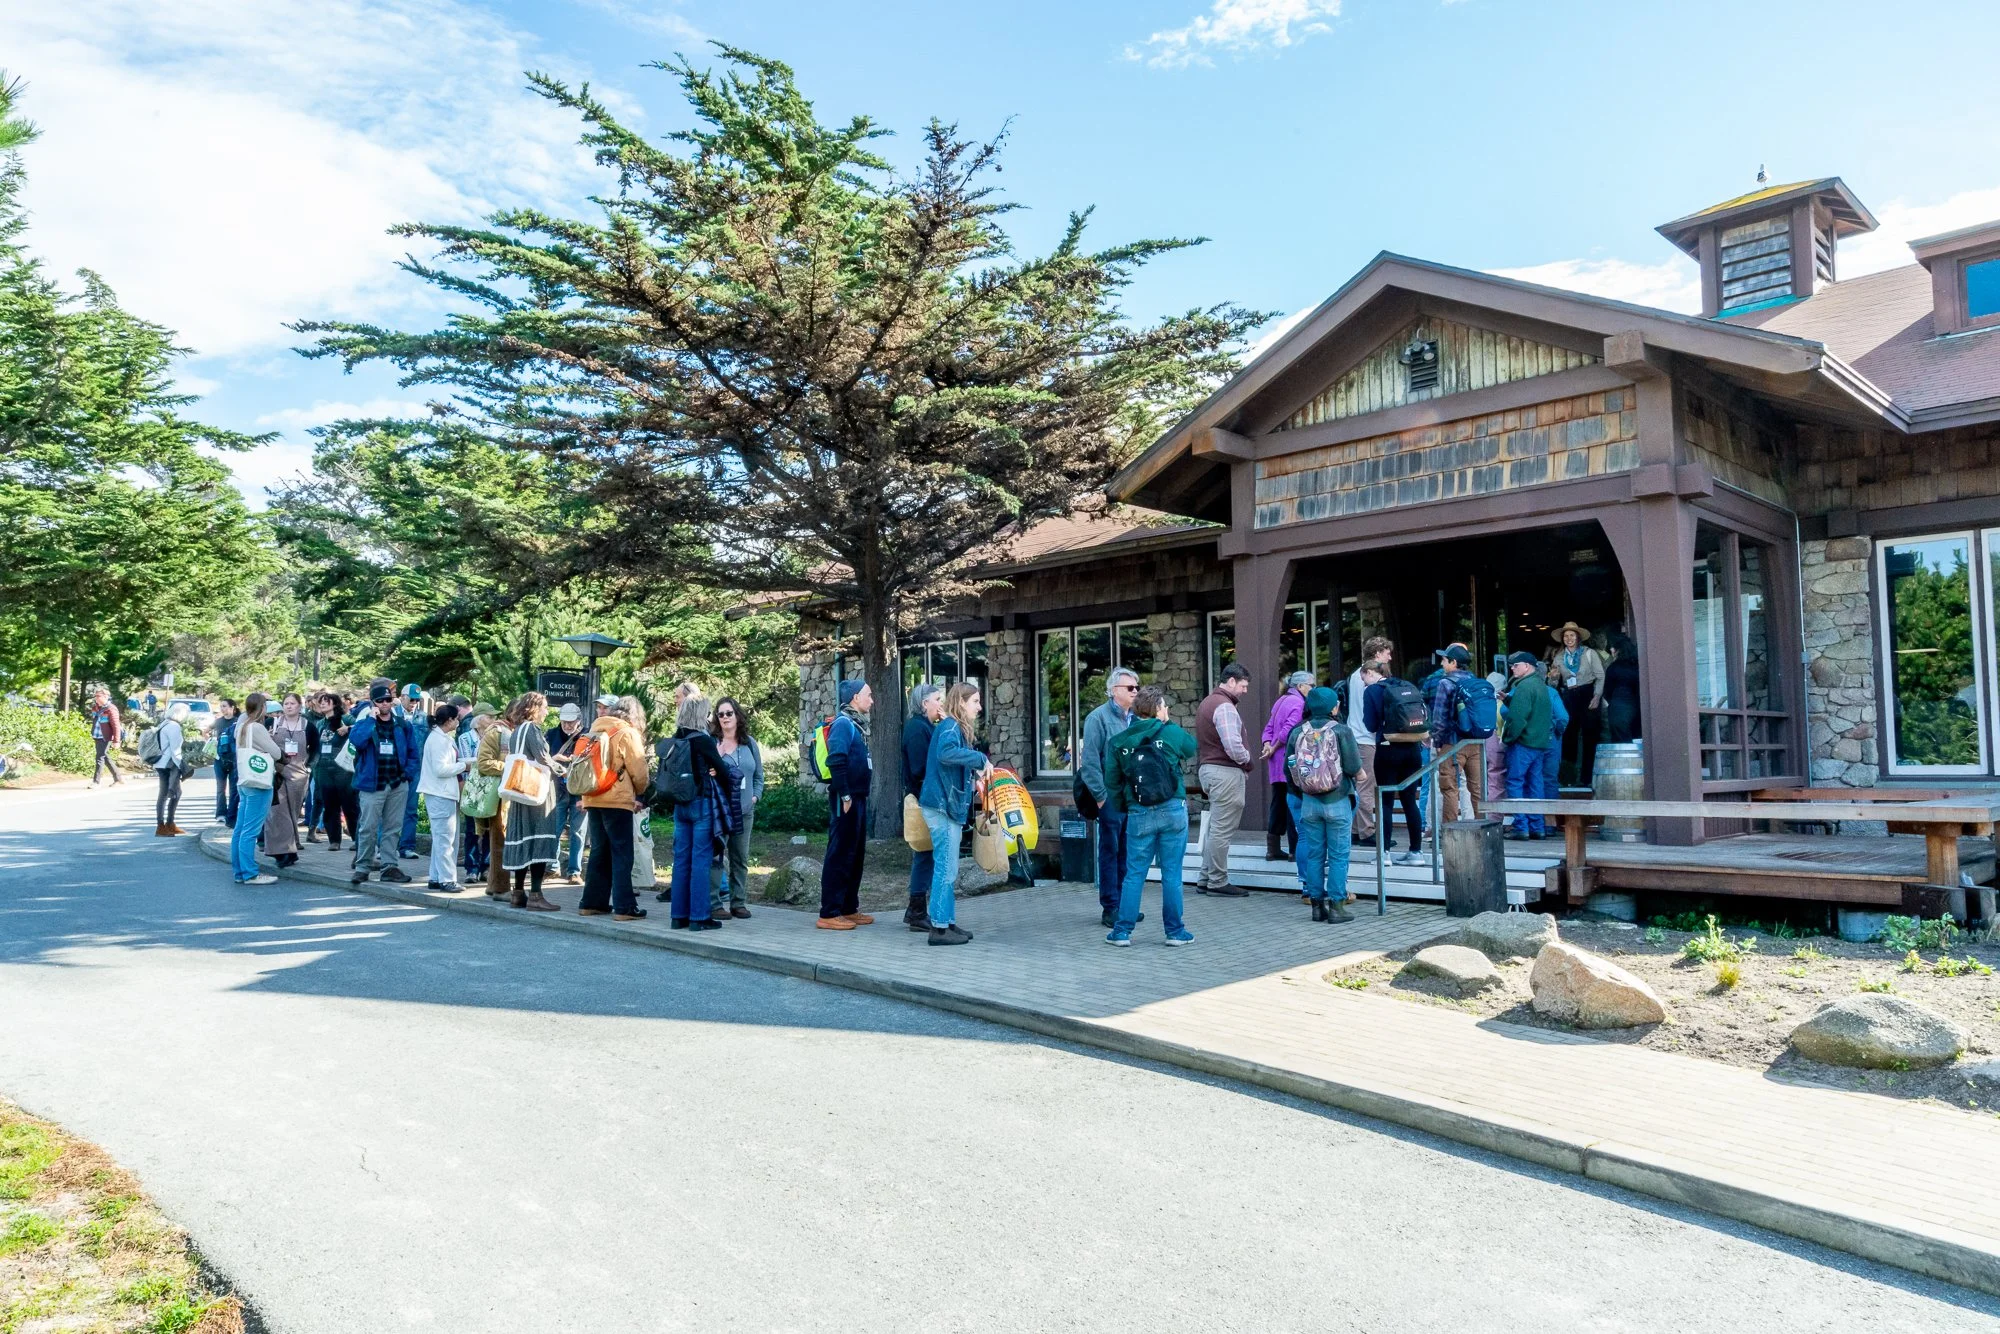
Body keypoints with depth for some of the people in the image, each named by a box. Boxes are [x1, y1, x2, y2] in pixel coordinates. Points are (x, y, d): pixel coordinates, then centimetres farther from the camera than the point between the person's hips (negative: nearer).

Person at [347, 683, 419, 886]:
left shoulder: (403, 725, 9)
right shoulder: (365, 723, 2)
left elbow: (414, 753, 11)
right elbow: (356, 740, -21)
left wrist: (409, 774, -3)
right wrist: (371, 718, -15)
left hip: (398, 785, 3)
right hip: (372, 784, -3)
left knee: (392, 828, 6)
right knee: (368, 827, -3)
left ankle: (389, 866, 11)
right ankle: (362, 867, 7)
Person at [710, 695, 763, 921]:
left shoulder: (749, 743, 12)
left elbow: (759, 774, 17)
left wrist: (755, 796, 6)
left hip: (744, 810, 4)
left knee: (741, 858, 9)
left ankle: (739, 902, 16)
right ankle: (714, 904, 1)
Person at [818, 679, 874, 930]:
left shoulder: (856, 724, 17)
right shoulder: (843, 723, -13)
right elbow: (836, 761, -22)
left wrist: (859, 796, 16)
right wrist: (844, 796, -22)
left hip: (858, 798, 10)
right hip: (846, 799, -10)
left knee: (856, 855, 14)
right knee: (840, 855, -8)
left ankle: (849, 909, 21)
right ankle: (829, 914, -4)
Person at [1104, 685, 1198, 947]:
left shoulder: (1119, 742, 2)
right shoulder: (1171, 733, -4)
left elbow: (1114, 781, 6)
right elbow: (1193, 748, 16)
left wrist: (1122, 810, 18)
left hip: (1139, 815, 2)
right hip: (1173, 810, -1)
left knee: (1134, 874, 8)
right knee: (1172, 873, 6)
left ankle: (1122, 931, 9)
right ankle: (1175, 931, 13)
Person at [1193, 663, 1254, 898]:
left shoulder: (1207, 702, 18)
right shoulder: (1225, 707, -15)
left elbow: (1198, 742, 21)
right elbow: (1233, 746, -24)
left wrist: (1201, 767, 17)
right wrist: (1247, 761, -7)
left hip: (1208, 768, 10)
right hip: (1226, 772, -10)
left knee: (1214, 828, 14)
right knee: (1222, 830, -4)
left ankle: (1206, 879, 18)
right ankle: (1218, 881, 1)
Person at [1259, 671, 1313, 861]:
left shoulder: (1281, 701, 18)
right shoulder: (1297, 702, -11)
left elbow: (1269, 727, 14)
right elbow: (1289, 729, -20)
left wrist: (1268, 745, -1)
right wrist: (1273, 749, -10)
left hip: (1276, 762, 9)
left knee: (1278, 803, 12)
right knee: (1294, 804, -3)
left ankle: (1273, 849, 14)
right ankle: (1296, 850, 0)